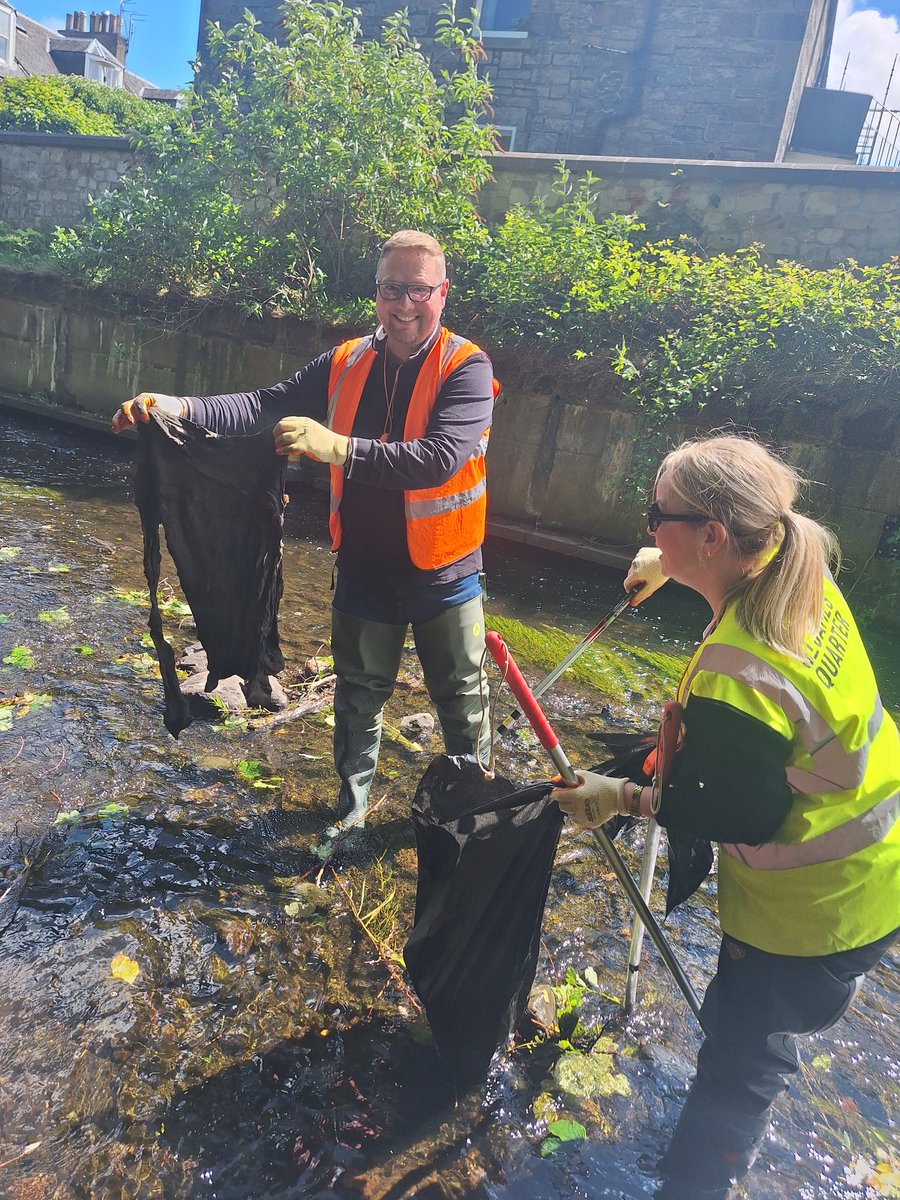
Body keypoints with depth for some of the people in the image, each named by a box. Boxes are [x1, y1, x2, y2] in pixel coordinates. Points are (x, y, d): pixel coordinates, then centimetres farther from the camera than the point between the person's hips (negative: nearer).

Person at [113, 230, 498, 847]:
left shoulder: (466, 368, -14)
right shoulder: (346, 363, 0)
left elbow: (440, 458, -29)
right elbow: (268, 405, -4)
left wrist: (337, 447, -36)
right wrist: (181, 406, -19)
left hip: (444, 573, -3)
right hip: (365, 569, 4)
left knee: (462, 699, 14)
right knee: (358, 696, 20)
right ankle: (352, 805, 43)